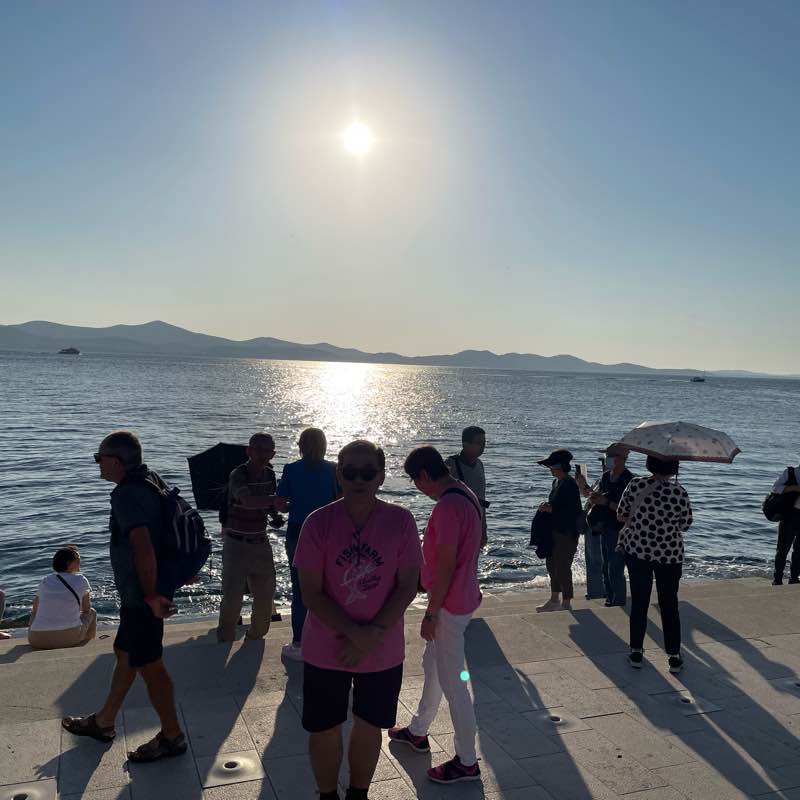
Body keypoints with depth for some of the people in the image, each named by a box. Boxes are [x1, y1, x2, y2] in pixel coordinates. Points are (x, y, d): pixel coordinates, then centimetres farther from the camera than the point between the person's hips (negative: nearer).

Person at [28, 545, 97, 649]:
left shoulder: (45, 581, 14)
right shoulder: (80, 580, 4)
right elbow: (86, 609, 15)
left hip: (38, 641, 4)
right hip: (69, 638, -3)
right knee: (91, 613, 26)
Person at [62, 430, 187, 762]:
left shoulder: (126, 494, -24)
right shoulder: (151, 479, 6)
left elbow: (143, 548, -32)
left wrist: (151, 596, -23)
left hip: (140, 597, -10)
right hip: (139, 593, 10)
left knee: (149, 665, 3)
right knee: (125, 653, 23)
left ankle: (172, 737, 18)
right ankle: (103, 722, 41)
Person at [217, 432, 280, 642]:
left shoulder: (270, 475, 4)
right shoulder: (238, 475, -17)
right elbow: (247, 500, -37)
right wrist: (273, 500, -49)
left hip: (261, 542, 6)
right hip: (237, 543, -6)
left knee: (265, 594, 9)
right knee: (232, 595, -4)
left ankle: (255, 636, 30)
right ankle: (225, 639, 14)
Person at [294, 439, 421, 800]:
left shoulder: (401, 521, -11)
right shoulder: (318, 522, -14)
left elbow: (407, 586, -8)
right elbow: (311, 594, -14)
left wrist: (374, 634, -17)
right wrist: (355, 634, -21)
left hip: (383, 652, 1)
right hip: (325, 651, -1)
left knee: (369, 727, 19)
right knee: (324, 730, 14)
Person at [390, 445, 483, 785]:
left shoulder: (448, 506, -26)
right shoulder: (464, 493, 6)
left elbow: (446, 566, -25)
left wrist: (431, 613, -16)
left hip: (450, 604, -10)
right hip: (461, 596, 10)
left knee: (451, 682, 3)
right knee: (432, 666, 23)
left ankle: (467, 762, 17)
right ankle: (418, 732, 41)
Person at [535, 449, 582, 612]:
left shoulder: (570, 485, -18)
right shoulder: (557, 482, 10)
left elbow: (576, 511, -22)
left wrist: (552, 509, -20)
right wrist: (547, 506, 2)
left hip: (567, 533, -10)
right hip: (555, 531, 10)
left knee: (562, 568, -3)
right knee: (552, 564, 17)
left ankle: (566, 604, 9)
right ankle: (555, 600, 31)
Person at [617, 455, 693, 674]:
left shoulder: (635, 485, -13)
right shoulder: (680, 493, -14)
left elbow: (621, 515, -3)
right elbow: (686, 525, -1)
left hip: (636, 550, 1)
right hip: (670, 554, -1)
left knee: (639, 602, 12)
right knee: (669, 605, 12)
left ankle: (636, 653, 18)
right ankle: (674, 657, 18)